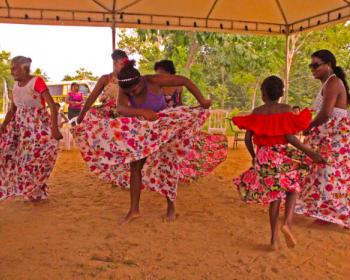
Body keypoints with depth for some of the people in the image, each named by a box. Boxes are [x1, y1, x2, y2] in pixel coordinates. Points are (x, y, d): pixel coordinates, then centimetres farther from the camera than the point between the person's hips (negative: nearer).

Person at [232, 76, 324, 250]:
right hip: (281, 156, -3)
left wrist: (254, 156, 17)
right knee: (292, 188, 20)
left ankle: (274, 238, 15)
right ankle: (287, 222, -5)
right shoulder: (286, 109, -4)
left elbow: (248, 138, 1)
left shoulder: (257, 112, 4)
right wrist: (309, 152, -5)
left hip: (263, 157, 3)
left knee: (274, 195, 15)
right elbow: (289, 137, -13)